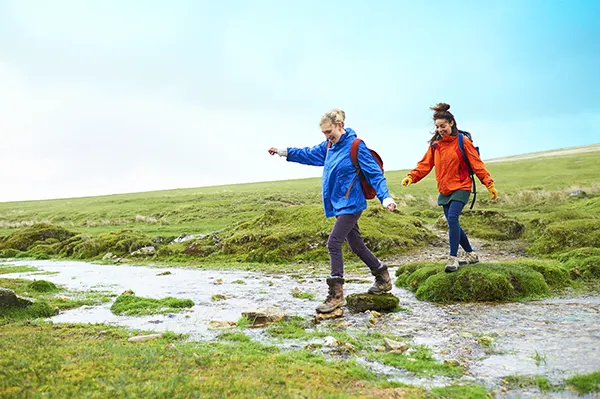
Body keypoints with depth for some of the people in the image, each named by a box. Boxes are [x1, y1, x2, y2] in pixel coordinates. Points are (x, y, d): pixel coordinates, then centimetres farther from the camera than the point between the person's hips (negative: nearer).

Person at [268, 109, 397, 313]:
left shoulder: (356, 146, -14)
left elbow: (375, 173, -15)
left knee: (334, 243, -14)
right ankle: (383, 278, 32)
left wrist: (385, 197, -24)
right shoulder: (328, 146, 8)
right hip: (340, 204, 8)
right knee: (356, 245, 15)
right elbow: (309, 154, 20)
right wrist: (284, 151, 14)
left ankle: (336, 294, -6)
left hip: (350, 204, -8)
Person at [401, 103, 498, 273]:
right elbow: (425, 164, 1)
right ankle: (471, 254, 28)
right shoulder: (435, 144, 7)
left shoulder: (462, 142, -6)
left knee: (452, 218, -22)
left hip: (460, 188, -6)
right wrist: (411, 176, -16)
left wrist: (489, 184, -13)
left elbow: (477, 164, -7)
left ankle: (453, 258, -18)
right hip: (444, 190, 6)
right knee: (453, 224, 9)